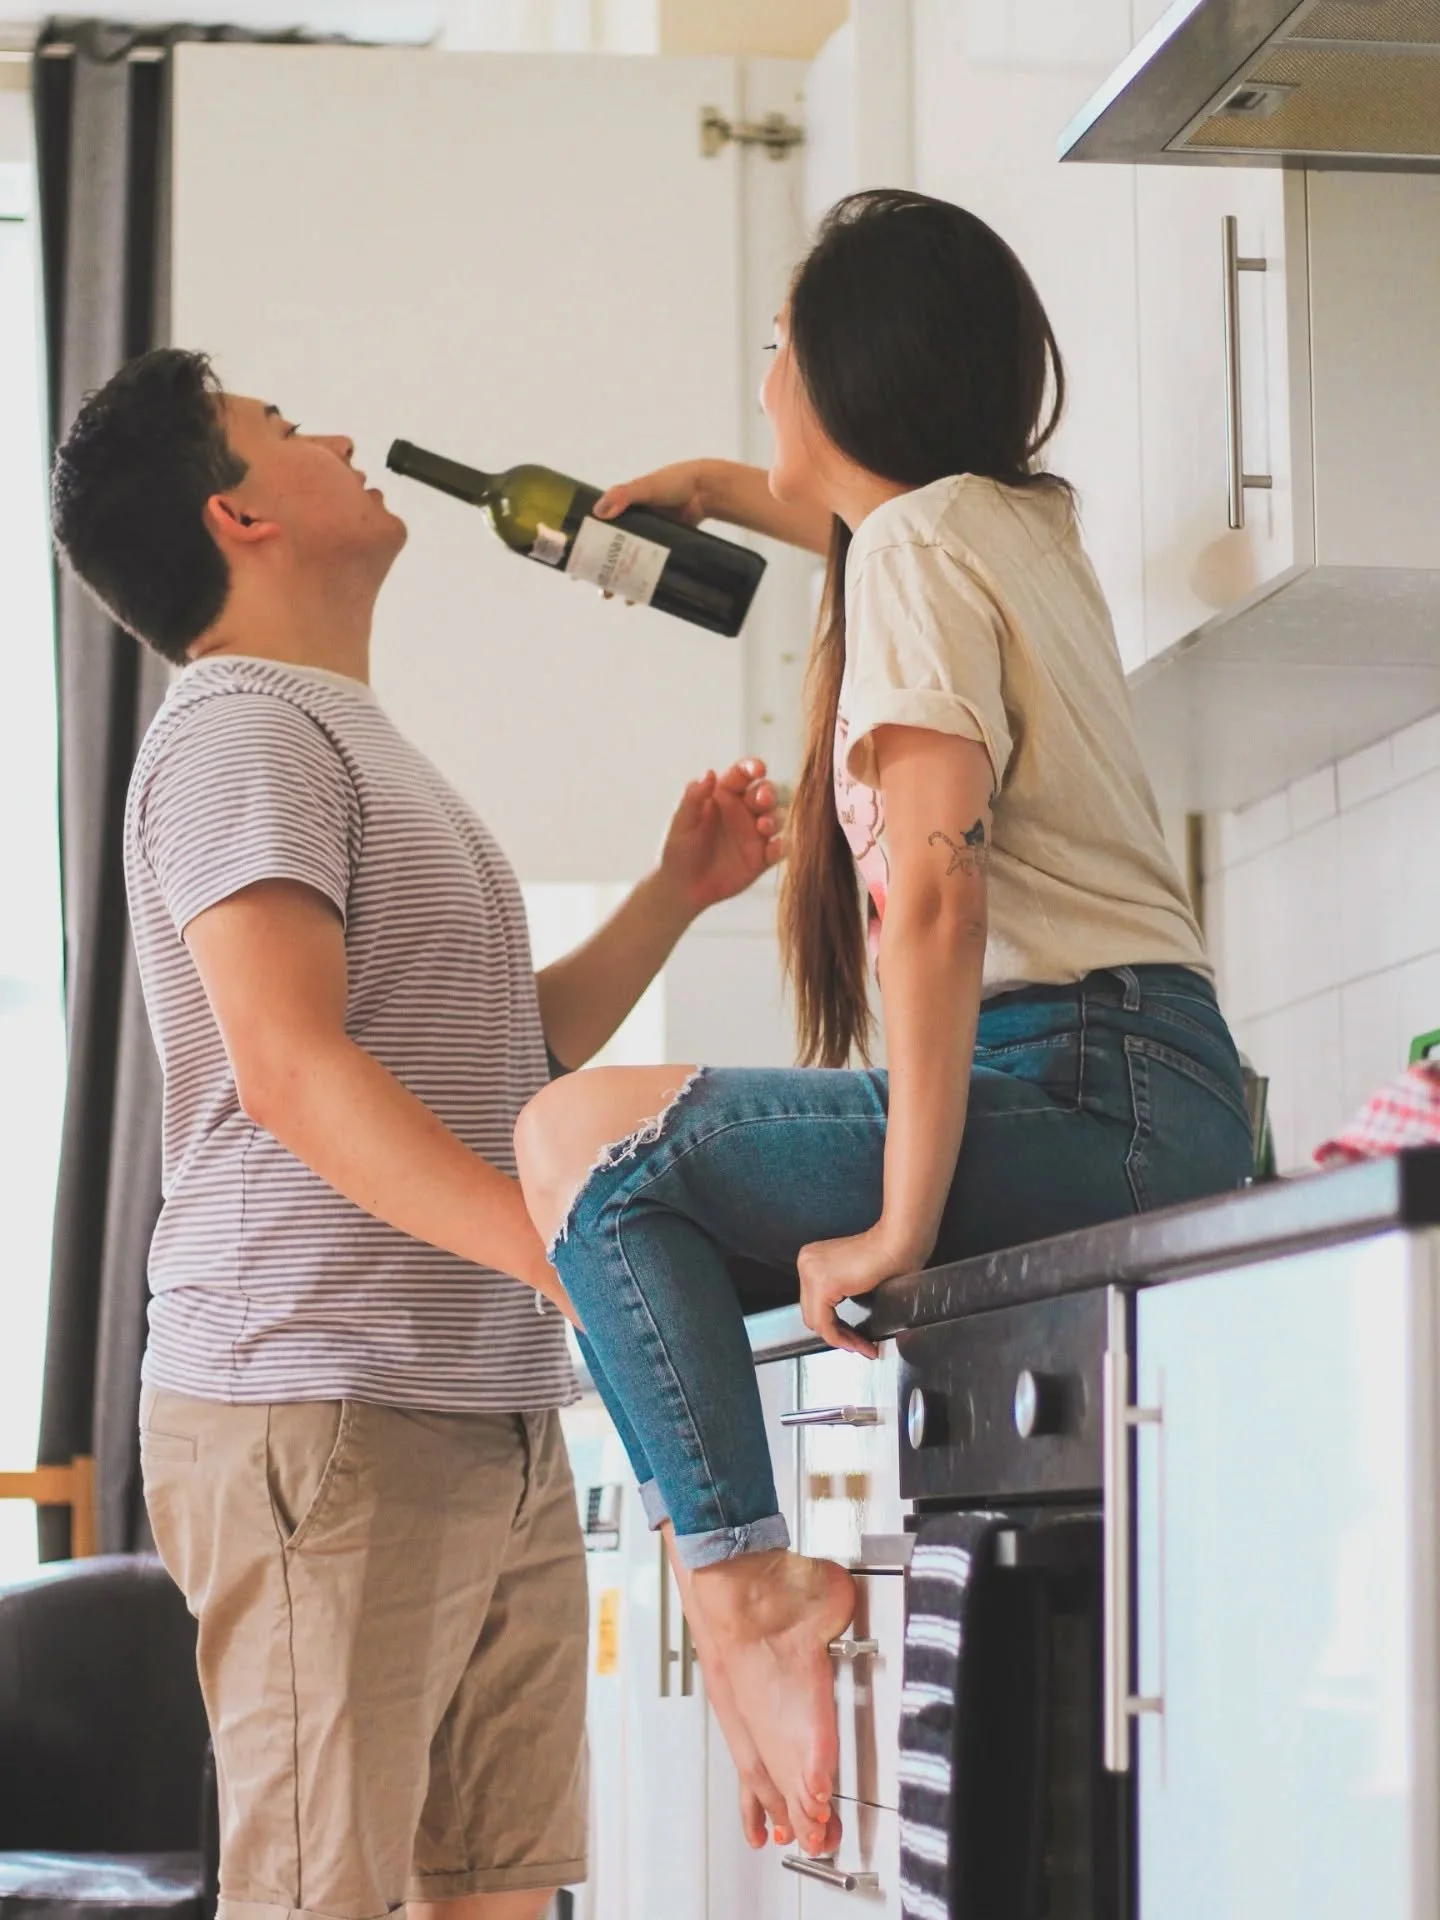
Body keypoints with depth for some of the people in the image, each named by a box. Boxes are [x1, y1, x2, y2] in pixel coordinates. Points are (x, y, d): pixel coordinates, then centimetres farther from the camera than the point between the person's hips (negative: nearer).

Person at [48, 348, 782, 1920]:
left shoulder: (353, 748, 26)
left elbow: (510, 1058, 30)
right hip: (328, 1416, -9)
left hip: (495, 1422, 9)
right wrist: (568, 1249, -26)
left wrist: (675, 894, 19)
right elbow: (290, 1068, -19)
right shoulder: (240, 731, -6)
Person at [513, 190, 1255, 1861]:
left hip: (1073, 1085, -10)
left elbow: (935, 883, -20)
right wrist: (723, 490, 50)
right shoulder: (1028, 523, 19)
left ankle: (743, 1593, -17)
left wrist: (903, 1221, -20)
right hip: (1170, 1093, 10)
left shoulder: (912, 555, -8)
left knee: (585, 1137, -8)